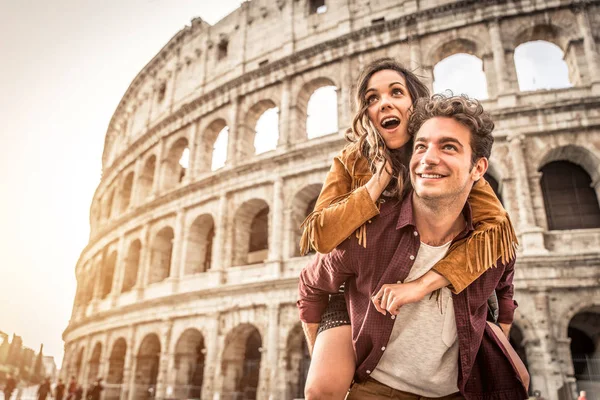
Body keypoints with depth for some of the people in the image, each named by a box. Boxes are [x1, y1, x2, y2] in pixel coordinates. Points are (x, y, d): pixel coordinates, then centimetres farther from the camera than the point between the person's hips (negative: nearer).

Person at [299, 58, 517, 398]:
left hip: (433, 298, 2)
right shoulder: (350, 163, -4)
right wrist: (381, 178, -19)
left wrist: (423, 283, -32)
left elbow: (499, 228, -21)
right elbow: (321, 237, -16)